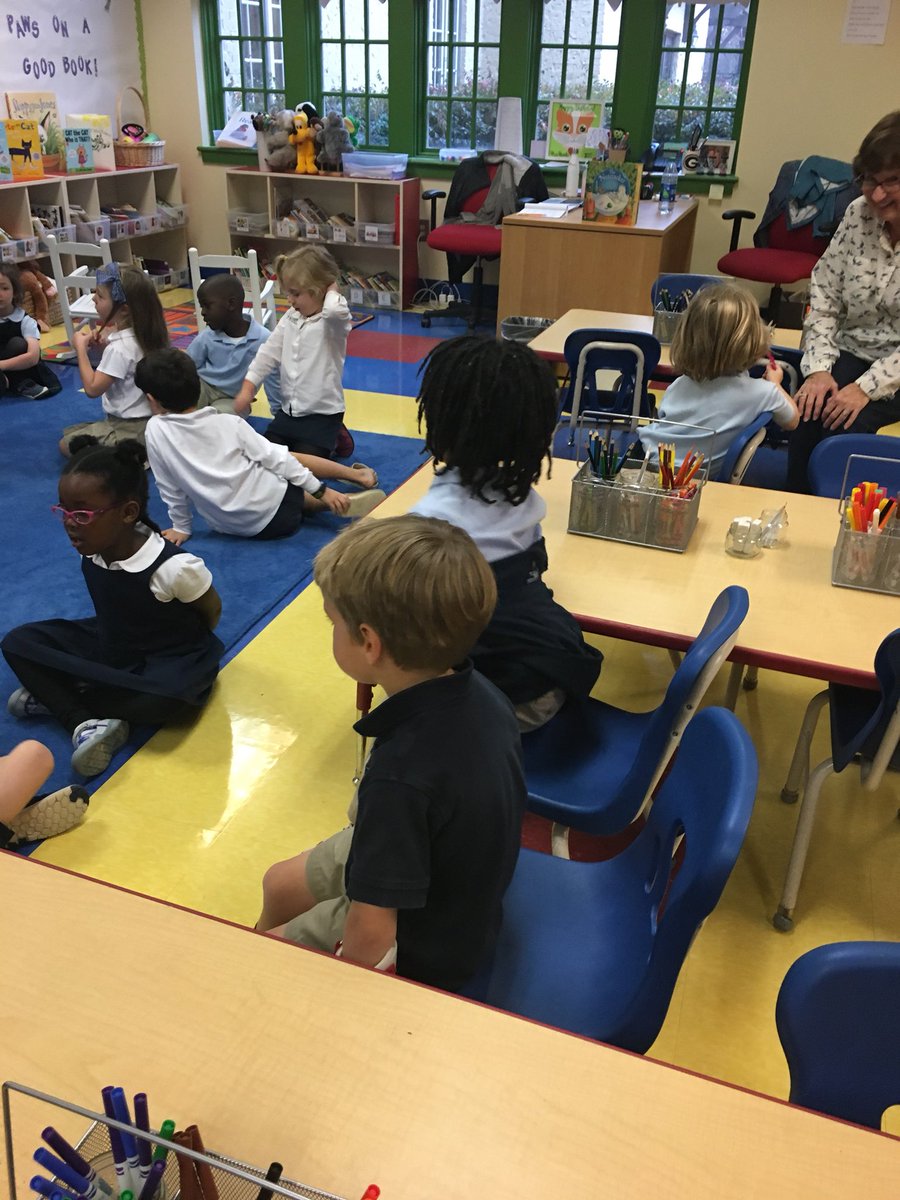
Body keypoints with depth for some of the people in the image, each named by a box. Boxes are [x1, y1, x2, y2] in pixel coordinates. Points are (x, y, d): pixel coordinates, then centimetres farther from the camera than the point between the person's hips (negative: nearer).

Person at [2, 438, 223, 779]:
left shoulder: (175, 567, -29)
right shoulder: (91, 552, -12)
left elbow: (211, 611, -11)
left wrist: (178, 649, 0)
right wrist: (122, 649, 0)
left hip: (169, 660, -5)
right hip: (111, 649, 6)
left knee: (162, 699, -39)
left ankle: (54, 694, -12)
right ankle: (85, 723, -23)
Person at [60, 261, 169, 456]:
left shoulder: (120, 348, -24)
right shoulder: (138, 334, 1)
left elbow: (92, 388, -21)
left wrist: (81, 348, -13)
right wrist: (106, 343, 2)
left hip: (131, 429, -9)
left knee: (67, 444, -1)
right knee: (69, 432, 22)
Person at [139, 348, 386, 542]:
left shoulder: (155, 430, -8)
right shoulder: (228, 422, -7)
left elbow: (170, 489, -1)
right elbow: (276, 459, -6)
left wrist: (181, 527, 13)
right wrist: (321, 490, -1)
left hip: (231, 527, 1)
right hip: (274, 511, -1)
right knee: (291, 459, 28)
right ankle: (359, 475, 36)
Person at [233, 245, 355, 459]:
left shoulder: (334, 321, -15)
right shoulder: (290, 318, 6)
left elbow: (335, 311, -41)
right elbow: (268, 353, 9)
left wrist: (332, 292, -19)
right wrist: (247, 388, 1)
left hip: (322, 414, -7)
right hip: (289, 410, 7)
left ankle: (334, 439, 13)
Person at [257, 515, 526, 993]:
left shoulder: (400, 777, -41)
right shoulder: (478, 693, -17)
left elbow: (371, 938, -32)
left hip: (419, 955, -7)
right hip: (460, 885, 7)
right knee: (279, 884, 25)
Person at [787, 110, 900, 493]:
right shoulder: (858, 215, -2)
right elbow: (823, 296, 1)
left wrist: (868, 387, -22)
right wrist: (819, 367, -11)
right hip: (850, 353, 3)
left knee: (844, 423, -28)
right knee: (810, 413, -25)